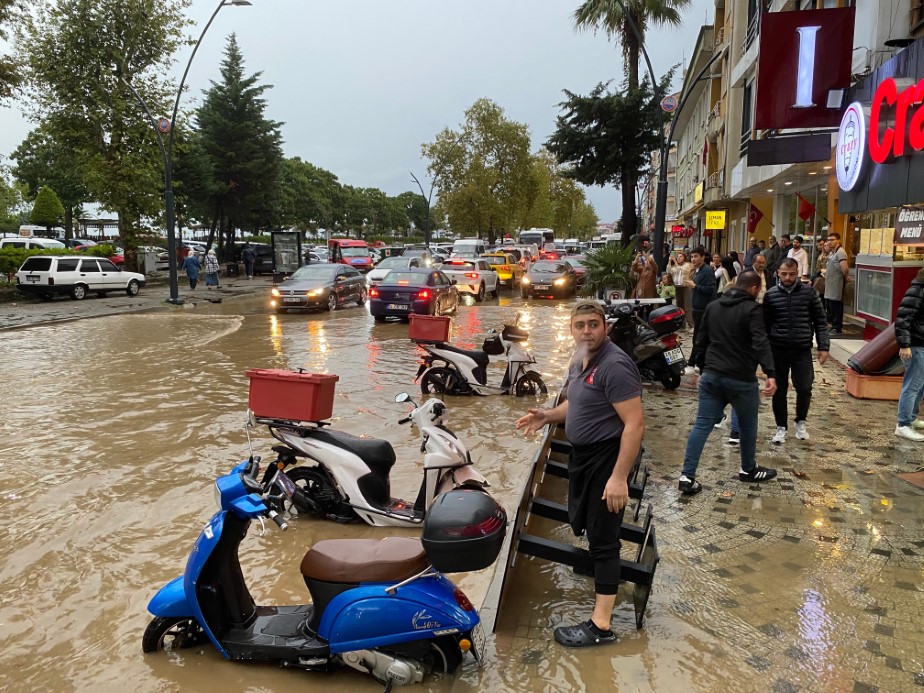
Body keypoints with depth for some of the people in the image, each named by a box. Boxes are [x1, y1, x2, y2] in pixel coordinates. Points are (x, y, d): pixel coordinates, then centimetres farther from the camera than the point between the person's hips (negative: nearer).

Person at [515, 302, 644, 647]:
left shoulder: (614, 365, -23)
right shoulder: (579, 362, 7)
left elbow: (635, 423, -27)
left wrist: (619, 477, -30)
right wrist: (547, 416, 3)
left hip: (608, 457, -10)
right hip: (582, 454, 10)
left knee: (602, 538, -4)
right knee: (581, 523, 25)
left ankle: (600, 625, 4)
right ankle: (599, 574, 53)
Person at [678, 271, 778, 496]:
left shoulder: (713, 306, 12)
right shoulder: (752, 309, -9)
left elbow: (700, 340, 17)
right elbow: (760, 343, -23)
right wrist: (771, 374, -30)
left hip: (711, 376, 5)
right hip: (741, 379, -5)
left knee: (702, 425, 3)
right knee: (748, 425, 16)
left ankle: (687, 477, -2)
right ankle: (748, 470, 33)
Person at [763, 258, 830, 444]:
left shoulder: (809, 292, 0)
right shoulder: (770, 295, 0)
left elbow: (820, 321, 3)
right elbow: (765, 324, 5)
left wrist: (823, 346, -3)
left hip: (802, 349, 0)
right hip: (778, 349, 0)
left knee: (804, 388, -1)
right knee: (779, 390, 6)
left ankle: (801, 422, 25)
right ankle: (781, 427, 21)